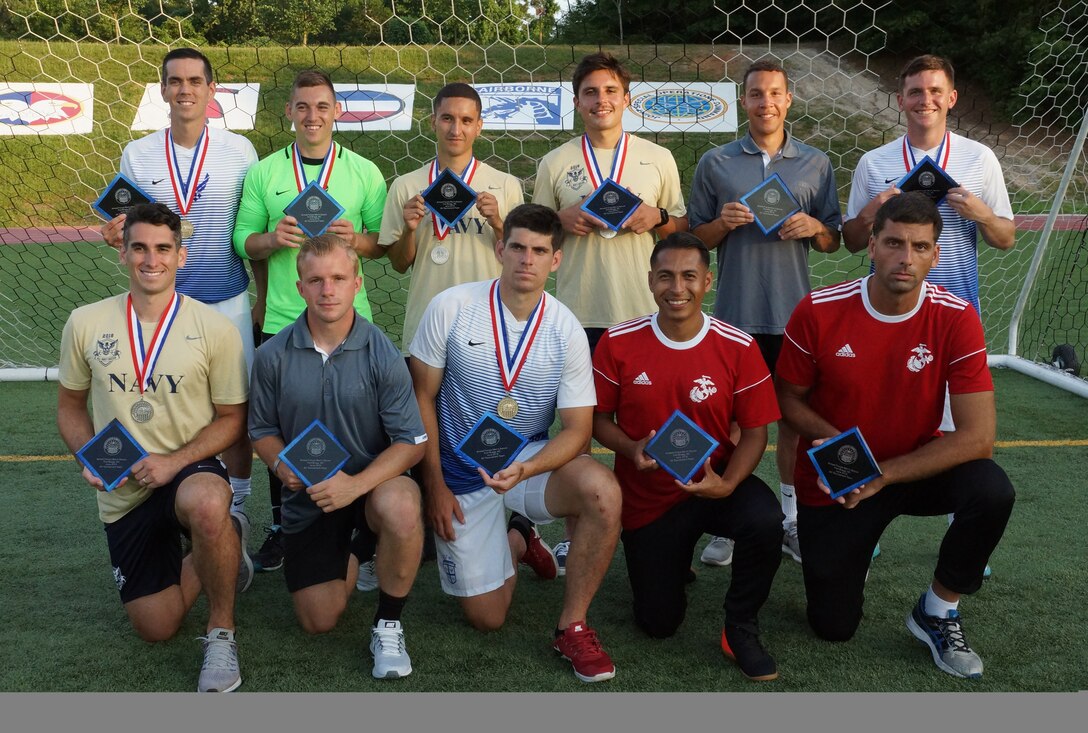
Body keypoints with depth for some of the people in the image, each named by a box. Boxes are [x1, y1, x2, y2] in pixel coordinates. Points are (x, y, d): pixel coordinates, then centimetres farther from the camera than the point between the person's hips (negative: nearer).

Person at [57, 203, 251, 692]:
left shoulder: (215, 329, -10)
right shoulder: (85, 324, -3)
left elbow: (231, 417, -5)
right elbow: (70, 406, 9)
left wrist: (173, 461, -20)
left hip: (191, 471, -3)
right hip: (122, 493, 4)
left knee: (206, 504, -42)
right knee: (156, 629, 6)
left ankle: (222, 634, -18)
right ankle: (216, 561, 37)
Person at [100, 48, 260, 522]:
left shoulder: (239, 150, -2)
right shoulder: (137, 155, 3)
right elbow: (132, 233, 10)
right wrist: (118, 235, -14)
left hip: (228, 302, -1)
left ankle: (237, 507, 21)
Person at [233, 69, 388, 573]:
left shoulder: (364, 172, 6)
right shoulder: (263, 172, 7)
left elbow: (384, 242, 6)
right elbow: (243, 241, 7)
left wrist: (354, 239, -15)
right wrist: (272, 238, -14)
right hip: (282, 319, 1)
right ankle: (281, 527, 22)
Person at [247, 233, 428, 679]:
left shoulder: (382, 354, -14)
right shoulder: (273, 356, -7)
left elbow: (412, 441, -15)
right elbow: (263, 431, 4)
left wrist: (357, 483, -30)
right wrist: (283, 467, -18)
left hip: (373, 482, -2)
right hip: (308, 496, 3)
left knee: (400, 505, -40)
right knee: (319, 622, 2)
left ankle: (389, 624, -14)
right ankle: (351, 552, 38)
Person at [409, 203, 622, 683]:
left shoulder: (567, 332, -10)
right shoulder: (450, 308, -12)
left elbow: (577, 429, -11)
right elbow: (423, 398, -4)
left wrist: (525, 470, -31)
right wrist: (434, 485, -7)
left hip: (532, 461, 1)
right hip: (462, 475, 0)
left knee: (603, 492, -33)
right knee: (486, 618, 0)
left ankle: (572, 626, -12)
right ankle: (519, 541, 34)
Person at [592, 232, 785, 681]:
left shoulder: (738, 348, -12)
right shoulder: (618, 343, -10)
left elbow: (754, 431, -7)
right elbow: (599, 419, -1)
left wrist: (727, 484, -26)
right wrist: (632, 449, -22)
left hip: (714, 484, -1)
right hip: (646, 497, 1)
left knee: (765, 521, -35)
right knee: (658, 624, 5)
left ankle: (740, 630, -8)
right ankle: (669, 560, 41)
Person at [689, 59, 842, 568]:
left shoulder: (815, 164, 8)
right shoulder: (714, 164, 5)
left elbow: (832, 243, 11)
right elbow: (695, 239, 7)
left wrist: (814, 227, -11)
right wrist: (724, 223, -12)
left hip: (794, 314, 1)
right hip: (735, 313, -1)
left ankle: (791, 521, 20)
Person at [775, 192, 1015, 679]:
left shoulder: (956, 320, -18)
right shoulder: (819, 312, -18)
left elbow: (977, 437, -21)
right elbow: (789, 397, -3)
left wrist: (882, 475, -24)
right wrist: (830, 439, -24)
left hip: (913, 469, 1)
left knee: (992, 491, -32)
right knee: (834, 627, 0)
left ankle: (937, 613, -6)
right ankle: (842, 551, 35)